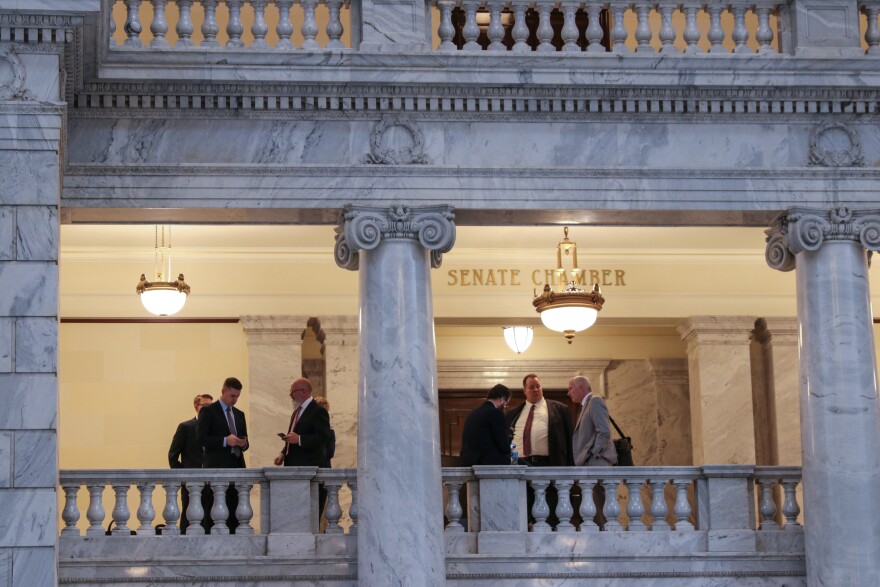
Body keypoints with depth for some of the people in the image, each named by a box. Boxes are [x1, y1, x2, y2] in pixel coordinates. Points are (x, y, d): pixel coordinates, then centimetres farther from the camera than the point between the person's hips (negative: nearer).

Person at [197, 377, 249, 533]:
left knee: (234, 508, 0)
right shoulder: (209, 411, 1)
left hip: (236, 466, 6)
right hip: (217, 467, -6)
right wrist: (225, 441, -17)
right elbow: (200, 438, -8)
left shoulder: (239, 414, 21)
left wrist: (243, 444, 1)